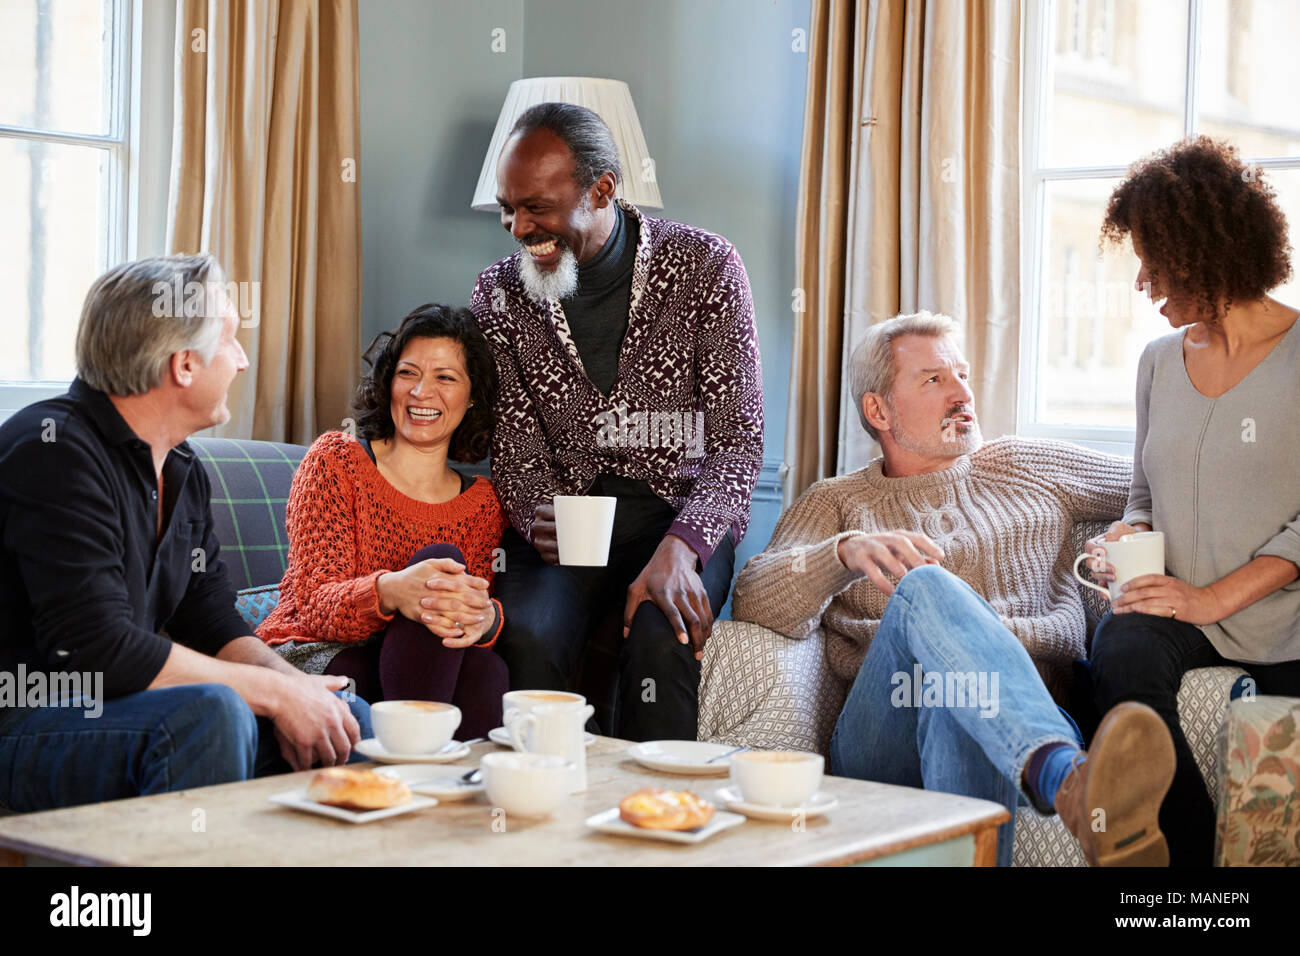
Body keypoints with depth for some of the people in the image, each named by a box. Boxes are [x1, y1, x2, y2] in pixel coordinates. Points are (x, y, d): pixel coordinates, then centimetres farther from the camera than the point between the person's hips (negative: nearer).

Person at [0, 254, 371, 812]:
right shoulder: (55, 452, -19)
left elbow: (212, 625, 11)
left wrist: (291, 684, -11)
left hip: (118, 705, 9)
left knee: (349, 720, 3)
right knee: (212, 713, -35)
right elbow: (102, 650, -26)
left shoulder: (182, 470, 11)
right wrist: (275, 692, -20)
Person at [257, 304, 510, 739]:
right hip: (310, 658, -2)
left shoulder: (483, 503, 14)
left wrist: (486, 618, -28)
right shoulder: (336, 460, 2)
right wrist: (389, 591, -34)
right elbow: (315, 606, -9)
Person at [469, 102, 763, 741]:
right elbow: (516, 452, 3)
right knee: (527, 636, -31)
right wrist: (539, 519, -22)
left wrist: (678, 550, -24)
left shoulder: (705, 266, -4)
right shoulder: (498, 295, 4)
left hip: (685, 513, -1)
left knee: (660, 641, -32)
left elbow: (738, 439, -8)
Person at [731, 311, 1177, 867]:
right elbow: (754, 601, 3)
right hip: (881, 750, -1)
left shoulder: (1030, 467, 31)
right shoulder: (835, 503, 23)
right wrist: (848, 551, -16)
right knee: (924, 586, -34)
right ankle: (1068, 782, -59)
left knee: (962, 683, -38)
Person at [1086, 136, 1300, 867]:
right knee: (1122, 655, -30)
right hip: (1181, 608, 3)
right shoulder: (1161, 360, 14)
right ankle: (1189, 857, -21)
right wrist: (1129, 535, 2)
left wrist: (1216, 596, -17)